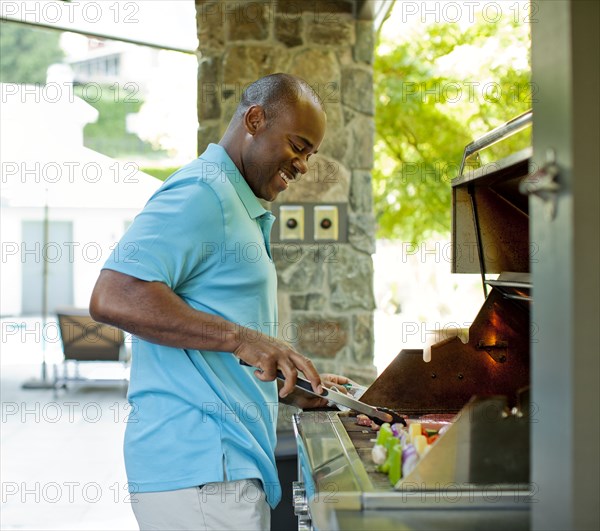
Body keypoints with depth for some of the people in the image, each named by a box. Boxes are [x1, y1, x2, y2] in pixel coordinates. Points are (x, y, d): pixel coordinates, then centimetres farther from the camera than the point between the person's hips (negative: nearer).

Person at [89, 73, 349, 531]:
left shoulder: (243, 211, 23)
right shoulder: (201, 193, -10)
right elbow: (113, 298, -24)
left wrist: (295, 381, 18)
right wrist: (241, 338, -25)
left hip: (227, 466, 10)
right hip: (199, 472, -10)